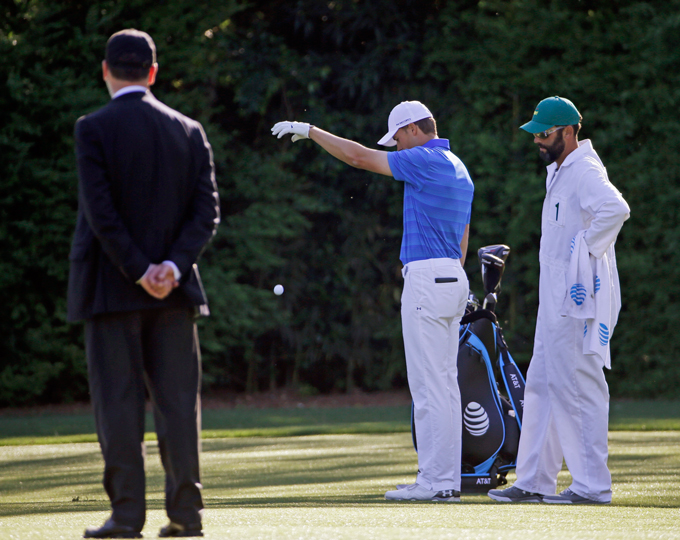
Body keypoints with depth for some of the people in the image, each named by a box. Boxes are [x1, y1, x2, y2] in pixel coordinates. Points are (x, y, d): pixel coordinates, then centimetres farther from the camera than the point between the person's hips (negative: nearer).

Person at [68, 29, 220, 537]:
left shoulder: (94, 129, -6)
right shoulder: (188, 131, 7)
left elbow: (101, 210, -14)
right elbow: (207, 211, -1)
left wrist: (139, 272, -11)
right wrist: (173, 266, -9)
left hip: (110, 285, -3)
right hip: (174, 287, 3)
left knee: (118, 399, -1)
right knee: (177, 396, 5)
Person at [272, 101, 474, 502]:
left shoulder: (426, 161, -11)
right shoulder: (459, 169, 18)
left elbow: (358, 156, -10)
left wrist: (309, 131, 0)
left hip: (427, 277, -10)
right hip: (453, 278, 10)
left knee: (429, 385, -9)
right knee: (444, 382, 11)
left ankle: (436, 481, -10)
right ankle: (448, 477, 12)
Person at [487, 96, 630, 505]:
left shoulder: (585, 171, -15)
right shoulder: (559, 172, 17)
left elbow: (616, 209, -35)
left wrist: (587, 250, -24)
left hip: (579, 299, -11)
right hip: (557, 300, 11)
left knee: (577, 387, -9)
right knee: (542, 385, 12)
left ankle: (592, 485, -6)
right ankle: (535, 482, 18)